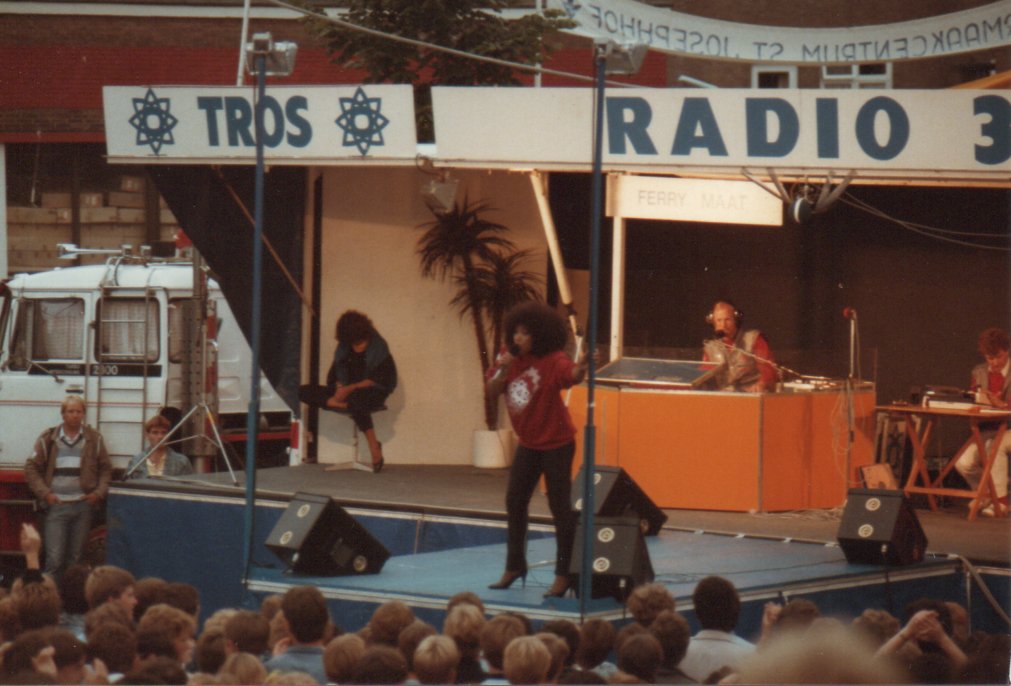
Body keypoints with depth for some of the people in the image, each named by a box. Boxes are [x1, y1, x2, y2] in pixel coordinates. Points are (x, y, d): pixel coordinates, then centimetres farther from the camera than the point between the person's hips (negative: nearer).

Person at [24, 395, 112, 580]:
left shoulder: (94, 439, 6)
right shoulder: (48, 439, 3)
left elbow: (106, 468, 12)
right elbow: (31, 468, 5)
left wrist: (99, 492, -1)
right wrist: (45, 493, -5)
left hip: (83, 505, 2)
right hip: (56, 504, -2)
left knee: (75, 559, 5)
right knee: (55, 558, -9)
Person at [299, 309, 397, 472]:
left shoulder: (378, 348, -9)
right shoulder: (344, 349, 5)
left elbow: (378, 381, -15)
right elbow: (334, 374, 9)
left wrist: (350, 388, -23)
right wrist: (339, 387, -13)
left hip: (372, 393, -5)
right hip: (347, 392, 5)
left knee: (356, 400, -44)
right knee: (304, 393, -12)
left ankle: (374, 449, -36)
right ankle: (345, 406, -28)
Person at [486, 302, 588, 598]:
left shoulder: (553, 361, -20)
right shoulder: (511, 360, 0)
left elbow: (572, 376, -40)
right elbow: (491, 392, -4)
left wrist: (581, 368, -63)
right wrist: (502, 371, -22)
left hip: (556, 443, -7)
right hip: (528, 443, 7)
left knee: (560, 506, -4)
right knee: (514, 502, 13)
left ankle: (563, 576, 2)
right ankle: (514, 567, 29)